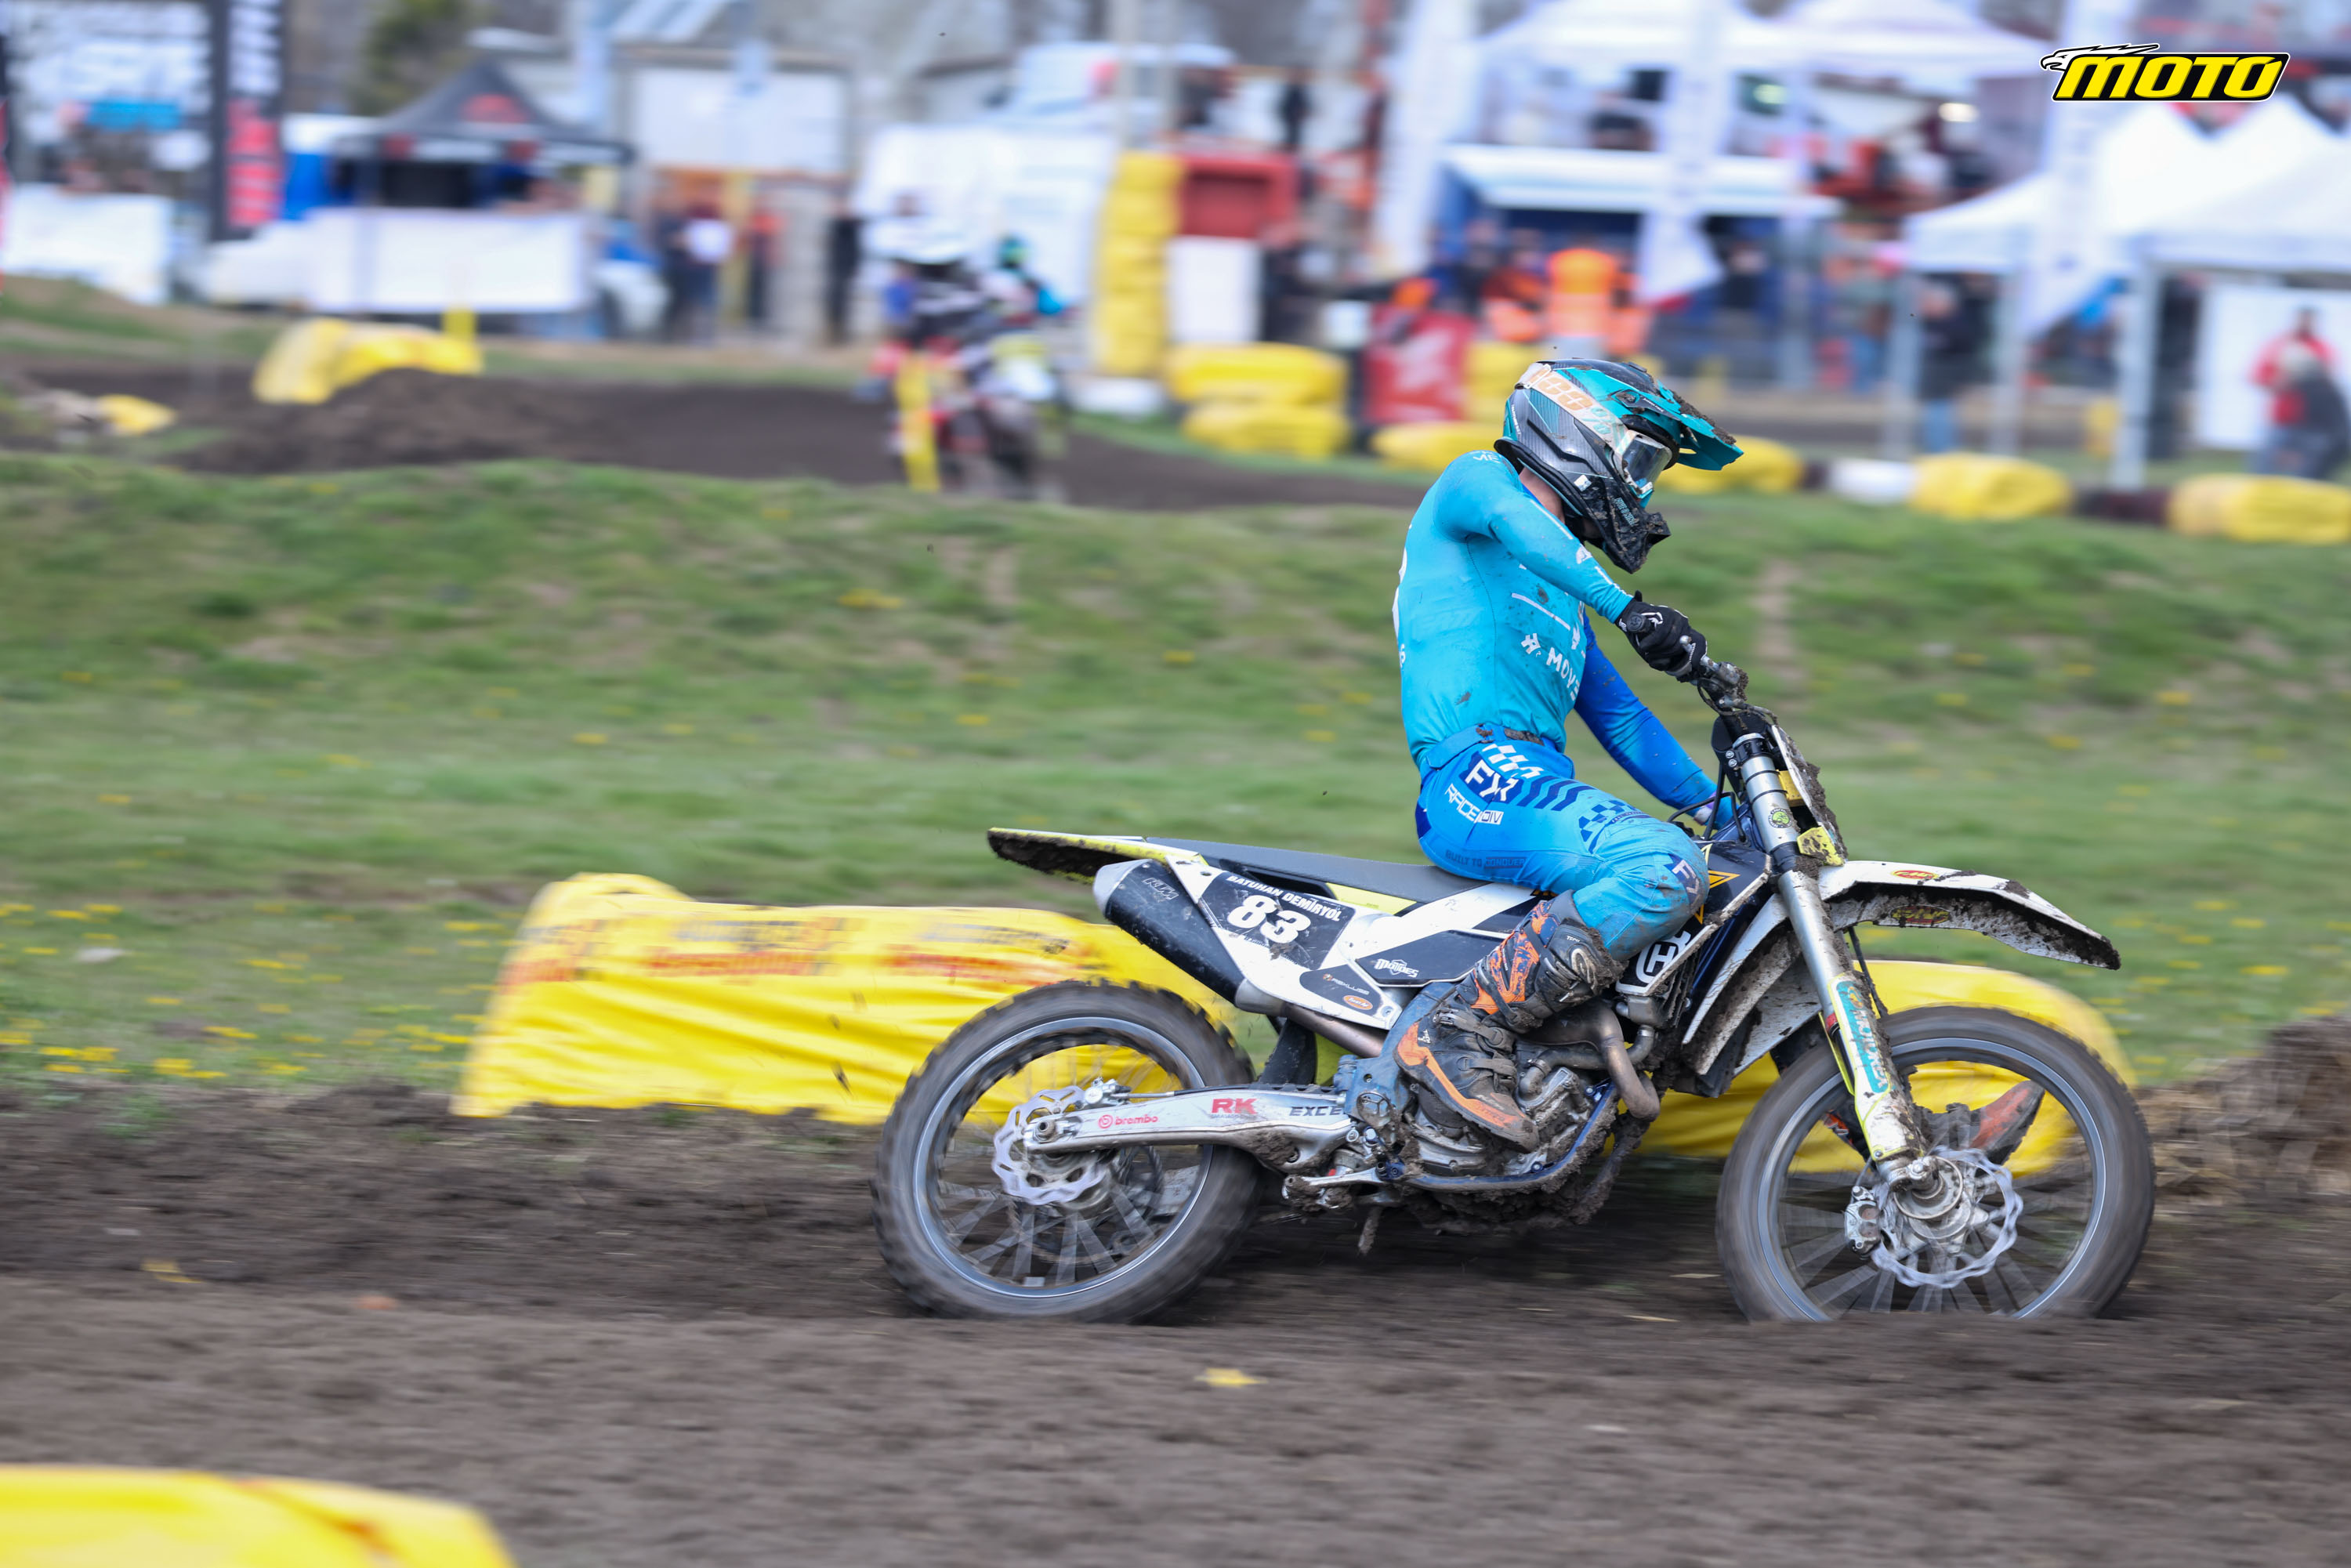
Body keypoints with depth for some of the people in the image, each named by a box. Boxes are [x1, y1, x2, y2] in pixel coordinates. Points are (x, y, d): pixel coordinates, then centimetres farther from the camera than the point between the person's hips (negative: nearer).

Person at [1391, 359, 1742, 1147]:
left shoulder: (1560, 588, 32)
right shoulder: (1474, 481, 7)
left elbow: (1617, 717, 32)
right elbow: (1513, 520, -19)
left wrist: (1718, 806, 20)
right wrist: (1628, 608, -33)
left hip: (1538, 784, 9)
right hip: (1475, 776, -9)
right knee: (1663, 869, -30)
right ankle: (1462, 1030, -29)